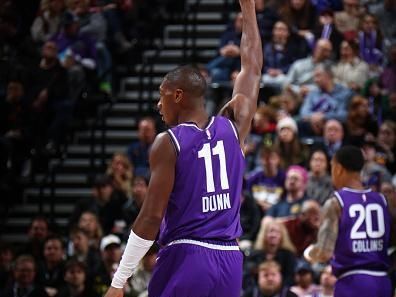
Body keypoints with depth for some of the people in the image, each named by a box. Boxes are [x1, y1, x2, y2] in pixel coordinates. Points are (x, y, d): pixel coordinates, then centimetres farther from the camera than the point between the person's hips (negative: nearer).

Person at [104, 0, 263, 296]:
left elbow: (152, 216, -11)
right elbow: (252, 68, 20)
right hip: (229, 261, 5)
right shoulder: (232, 127, 7)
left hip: (185, 260, -5)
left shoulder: (168, 144, -7)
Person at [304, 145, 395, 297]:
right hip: (382, 282, 5)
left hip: (351, 283, -5)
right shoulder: (382, 201, 8)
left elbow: (324, 253, -14)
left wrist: (308, 253, 7)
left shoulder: (336, 203, -6)